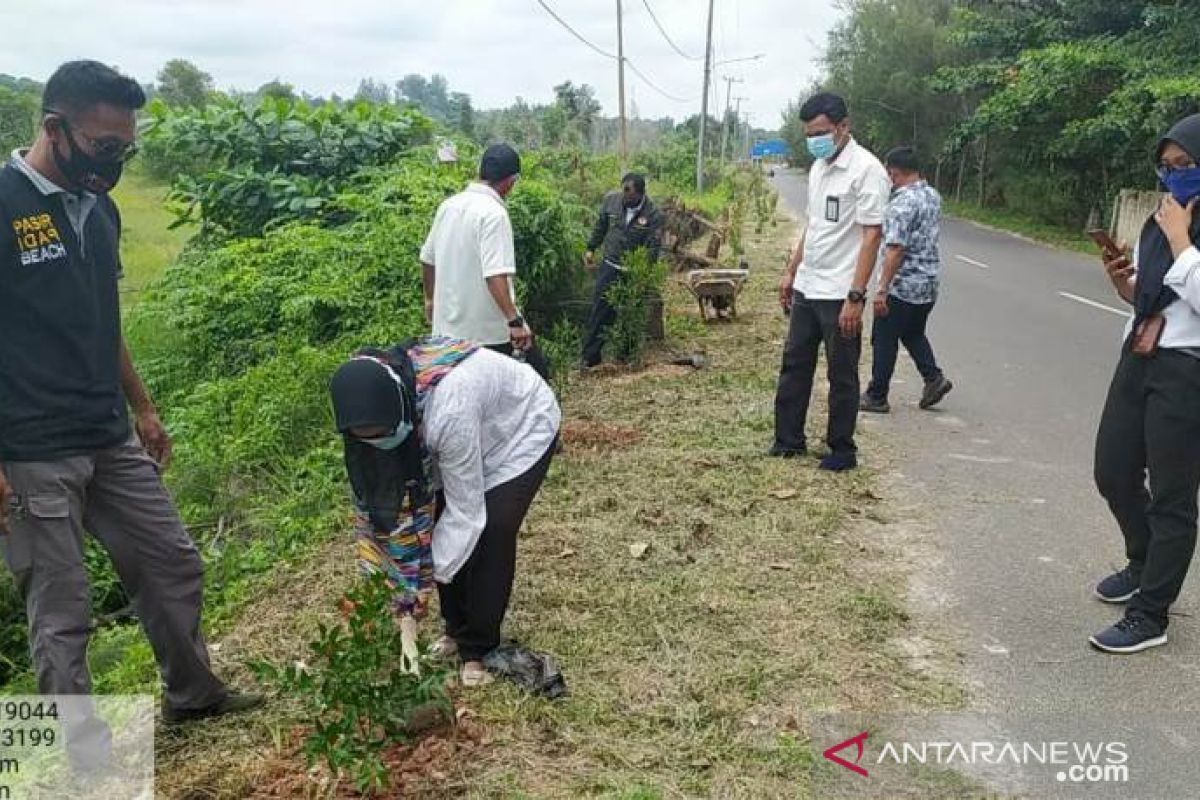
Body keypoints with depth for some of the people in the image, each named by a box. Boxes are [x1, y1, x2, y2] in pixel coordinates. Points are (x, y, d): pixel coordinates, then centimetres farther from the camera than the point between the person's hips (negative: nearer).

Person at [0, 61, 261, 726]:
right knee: (61, 612, 4)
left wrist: (142, 409, 20)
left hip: (112, 442, 7)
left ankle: (193, 694, 35)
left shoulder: (100, 210, 9)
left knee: (173, 564, 15)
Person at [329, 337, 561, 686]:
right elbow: (384, 490, -11)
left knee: (489, 536, -15)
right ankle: (456, 630, 18)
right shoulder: (381, 401, -23)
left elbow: (466, 509, -32)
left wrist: (428, 576, -25)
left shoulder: (449, 411, -43)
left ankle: (477, 650, 2)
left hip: (522, 428, -6)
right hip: (477, 432, 7)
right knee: (442, 529, -2)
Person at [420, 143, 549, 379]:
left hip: (447, 327, 8)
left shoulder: (449, 205, 7)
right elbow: (495, 275, -27)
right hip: (491, 330, -7)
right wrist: (514, 320, -28)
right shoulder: (494, 213, -16)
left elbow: (427, 259, 16)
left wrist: (431, 299, 29)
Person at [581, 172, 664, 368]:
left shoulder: (653, 214, -13)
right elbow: (600, 226, 13)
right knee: (599, 310, -3)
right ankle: (590, 357, 2)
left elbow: (653, 248, -12)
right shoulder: (611, 200, -3)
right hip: (610, 265, 2)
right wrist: (591, 249, 12)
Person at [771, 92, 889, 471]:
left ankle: (842, 451, 17)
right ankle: (789, 440, 25)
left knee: (842, 376, 4)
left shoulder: (866, 169, -15)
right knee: (794, 365, 13)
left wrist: (855, 297, -23)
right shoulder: (818, 167, 10)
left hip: (839, 294, -8)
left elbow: (872, 235, -19)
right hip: (806, 288, 8)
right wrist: (791, 271, 17)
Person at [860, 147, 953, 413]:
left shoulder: (902, 203, -21)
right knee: (913, 333, 24)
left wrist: (882, 289, -23)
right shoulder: (933, 196, 7)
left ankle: (876, 397, 11)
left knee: (884, 340, 3)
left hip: (903, 285, -8)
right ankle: (934, 378, 12)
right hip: (929, 284, 8)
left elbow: (895, 249, -25)